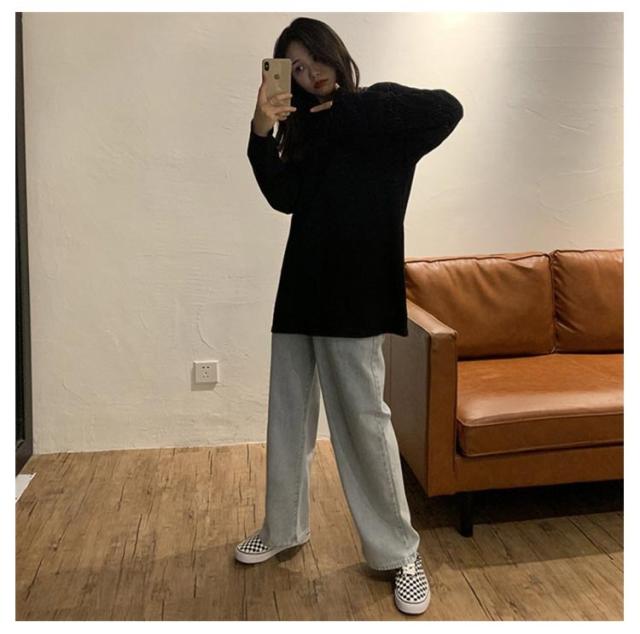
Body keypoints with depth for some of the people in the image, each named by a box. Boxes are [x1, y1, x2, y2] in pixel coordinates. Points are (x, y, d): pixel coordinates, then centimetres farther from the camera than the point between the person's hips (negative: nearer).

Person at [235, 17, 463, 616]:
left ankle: (401, 554, 9)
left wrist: (346, 112, -13)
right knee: (288, 414, 11)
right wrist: (262, 132, -15)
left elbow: (447, 109, -18)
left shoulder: (377, 108, 3)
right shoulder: (308, 128, 16)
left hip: (355, 289, -6)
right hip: (302, 284, 6)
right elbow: (285, 196, 1)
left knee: (363, 418, -5)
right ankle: (282, 528, 28)